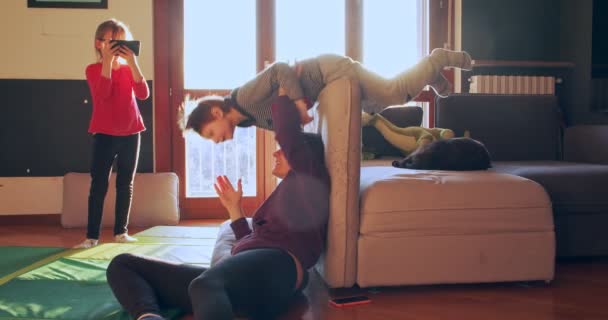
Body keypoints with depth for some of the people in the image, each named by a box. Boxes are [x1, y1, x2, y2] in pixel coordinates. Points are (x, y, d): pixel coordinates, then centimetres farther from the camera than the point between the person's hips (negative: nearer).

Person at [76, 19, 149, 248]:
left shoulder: (129, 69, 7)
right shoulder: (93, 69, -2)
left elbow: (143, 94, -11)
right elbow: (102, 95, -21)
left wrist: (132, 62, -18)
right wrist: (108, 61, -25)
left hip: (130, 133, 3)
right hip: (105, 134, -3)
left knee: (125, 185, 7)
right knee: (99, 185, -3)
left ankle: (120, 232, 16)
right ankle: (92, 235, 1)